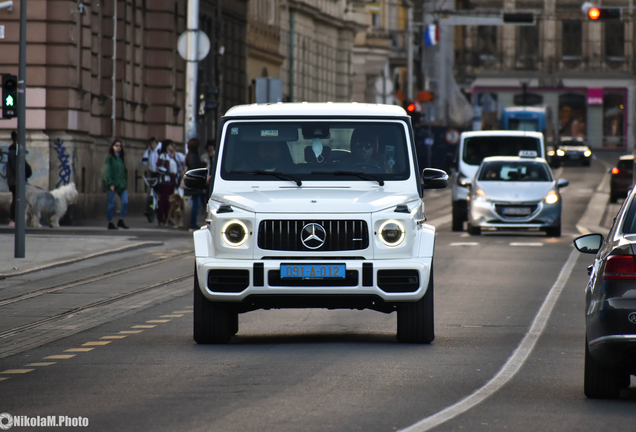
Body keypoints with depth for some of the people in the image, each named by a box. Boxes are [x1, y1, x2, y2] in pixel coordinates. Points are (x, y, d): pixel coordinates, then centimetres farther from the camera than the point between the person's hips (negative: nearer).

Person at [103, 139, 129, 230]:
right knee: (111, 204, -1)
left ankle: (121, 221, 8)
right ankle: (110, 223, 8)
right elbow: (107, 171, -9)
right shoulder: (110, 158, -4)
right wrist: (110, 184, -17)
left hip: (121, 184, 6)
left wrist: (125, 183, 9)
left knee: (125, 202, -5)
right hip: (112, 184, -6)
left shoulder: (121, 158, 14)